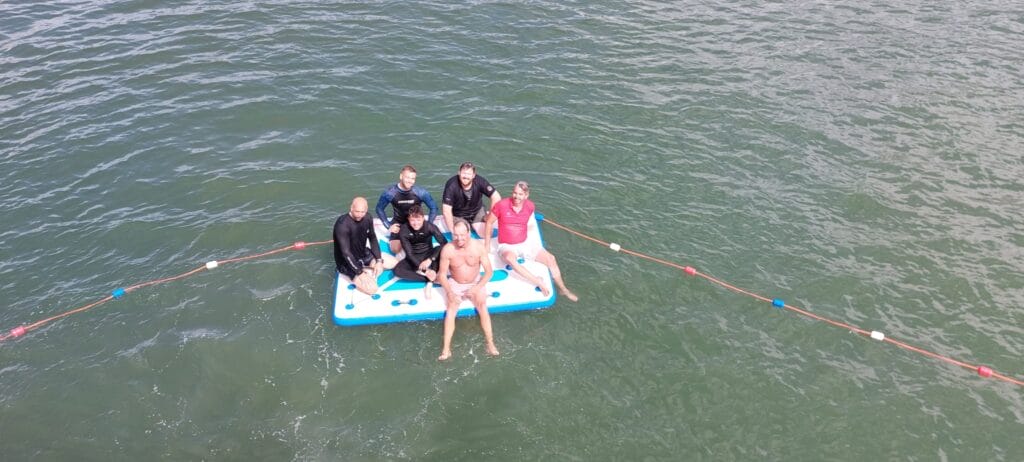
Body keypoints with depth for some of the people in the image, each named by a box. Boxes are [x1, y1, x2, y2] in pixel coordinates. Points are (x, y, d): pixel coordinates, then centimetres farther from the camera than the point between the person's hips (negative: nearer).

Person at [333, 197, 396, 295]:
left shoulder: (367, 218, -9)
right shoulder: (342, 225, -31)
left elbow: (373, 239, 4)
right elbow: (346, 252, -30)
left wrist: (378, 260, -7)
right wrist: (360, 273, -29)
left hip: (364, 254, 7)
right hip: (347, 262, -7)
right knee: (371, 288, -24)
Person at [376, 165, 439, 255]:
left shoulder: (421, 192, -19)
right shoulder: (389, 193, -18)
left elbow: (434, 208, -5)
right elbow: (379, 209, 0)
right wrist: (388, 226, -6)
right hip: (398, 224, 0)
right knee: (395, 249, -18)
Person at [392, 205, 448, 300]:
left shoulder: (430, 227, -19)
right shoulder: (403, 230, -19)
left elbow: (444, 243, -28)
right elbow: (409, 253, -20)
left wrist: (430, 259, -37)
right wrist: (425, 270, -30)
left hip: (428, 255, 0)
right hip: (413, 259, 0)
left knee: (441, 250, -33)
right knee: (397, 270, -30)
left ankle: (430, 283, -33)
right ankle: (432, 278, -25)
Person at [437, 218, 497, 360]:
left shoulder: (478, 247, -19)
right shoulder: (447, 250, -19)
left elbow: (489, 271, -13)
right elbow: (442, 274, -11)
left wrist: (476, 288, -24)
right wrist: (449, 292, -25)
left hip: (475, 283, 0)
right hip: (455, 284, 0)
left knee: (483, 307, -21)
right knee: (450, 310, -18)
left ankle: (490, 342, -15)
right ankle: (446, 348, -20)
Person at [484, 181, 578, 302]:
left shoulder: (530, 206, -5)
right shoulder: (502, 205, -15)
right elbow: (489, 222, -4)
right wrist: (487, 245, -2)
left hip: (524, 244, 4)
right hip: (506, 246, -4)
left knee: (550, 258, -8)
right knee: (510, 259, -41)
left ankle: (563, 289, 10)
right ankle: (538, 282, -35)